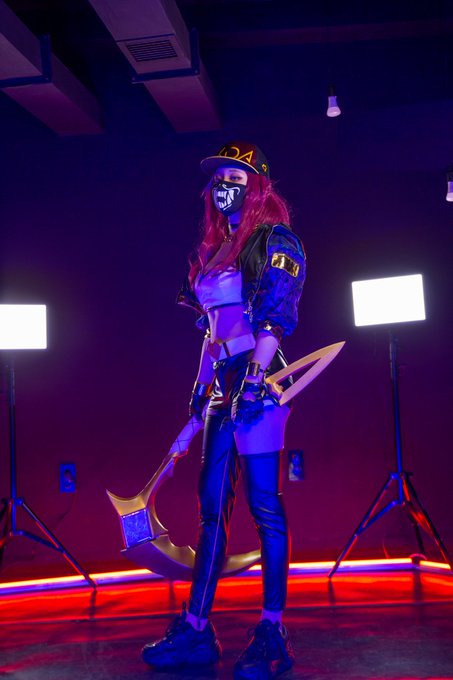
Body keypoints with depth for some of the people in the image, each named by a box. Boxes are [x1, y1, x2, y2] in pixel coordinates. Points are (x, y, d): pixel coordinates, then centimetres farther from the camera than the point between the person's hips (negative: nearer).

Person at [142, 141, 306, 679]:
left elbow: (277, 315, -13)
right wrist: (203, 381, 18)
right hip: (223, 386, 8)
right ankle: (196, 629, 10)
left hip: (258, 381, -8)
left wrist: (256, 378, -22)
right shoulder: (215, 250, 21)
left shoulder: (275, 241, -2)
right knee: (211, 507, 6)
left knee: (264, 505, -7)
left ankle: (272, 634, 1)